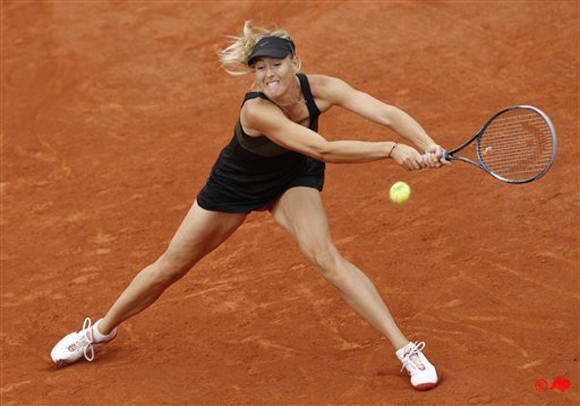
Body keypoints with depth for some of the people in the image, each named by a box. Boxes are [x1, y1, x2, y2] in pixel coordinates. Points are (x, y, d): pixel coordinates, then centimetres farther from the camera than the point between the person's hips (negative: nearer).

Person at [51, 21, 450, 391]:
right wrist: (391, 150, -51)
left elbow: (386, 113, -36)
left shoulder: (319, 88, -28)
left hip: (293, 179, 2)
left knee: (325, 256, -25)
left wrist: (428, 145, -51)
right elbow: (324, 150, -47)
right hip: (236, 183, -2)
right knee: (169, 268, 11)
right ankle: (100, 331, 36)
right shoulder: (256, 110, -40)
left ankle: (406, 348, -23)